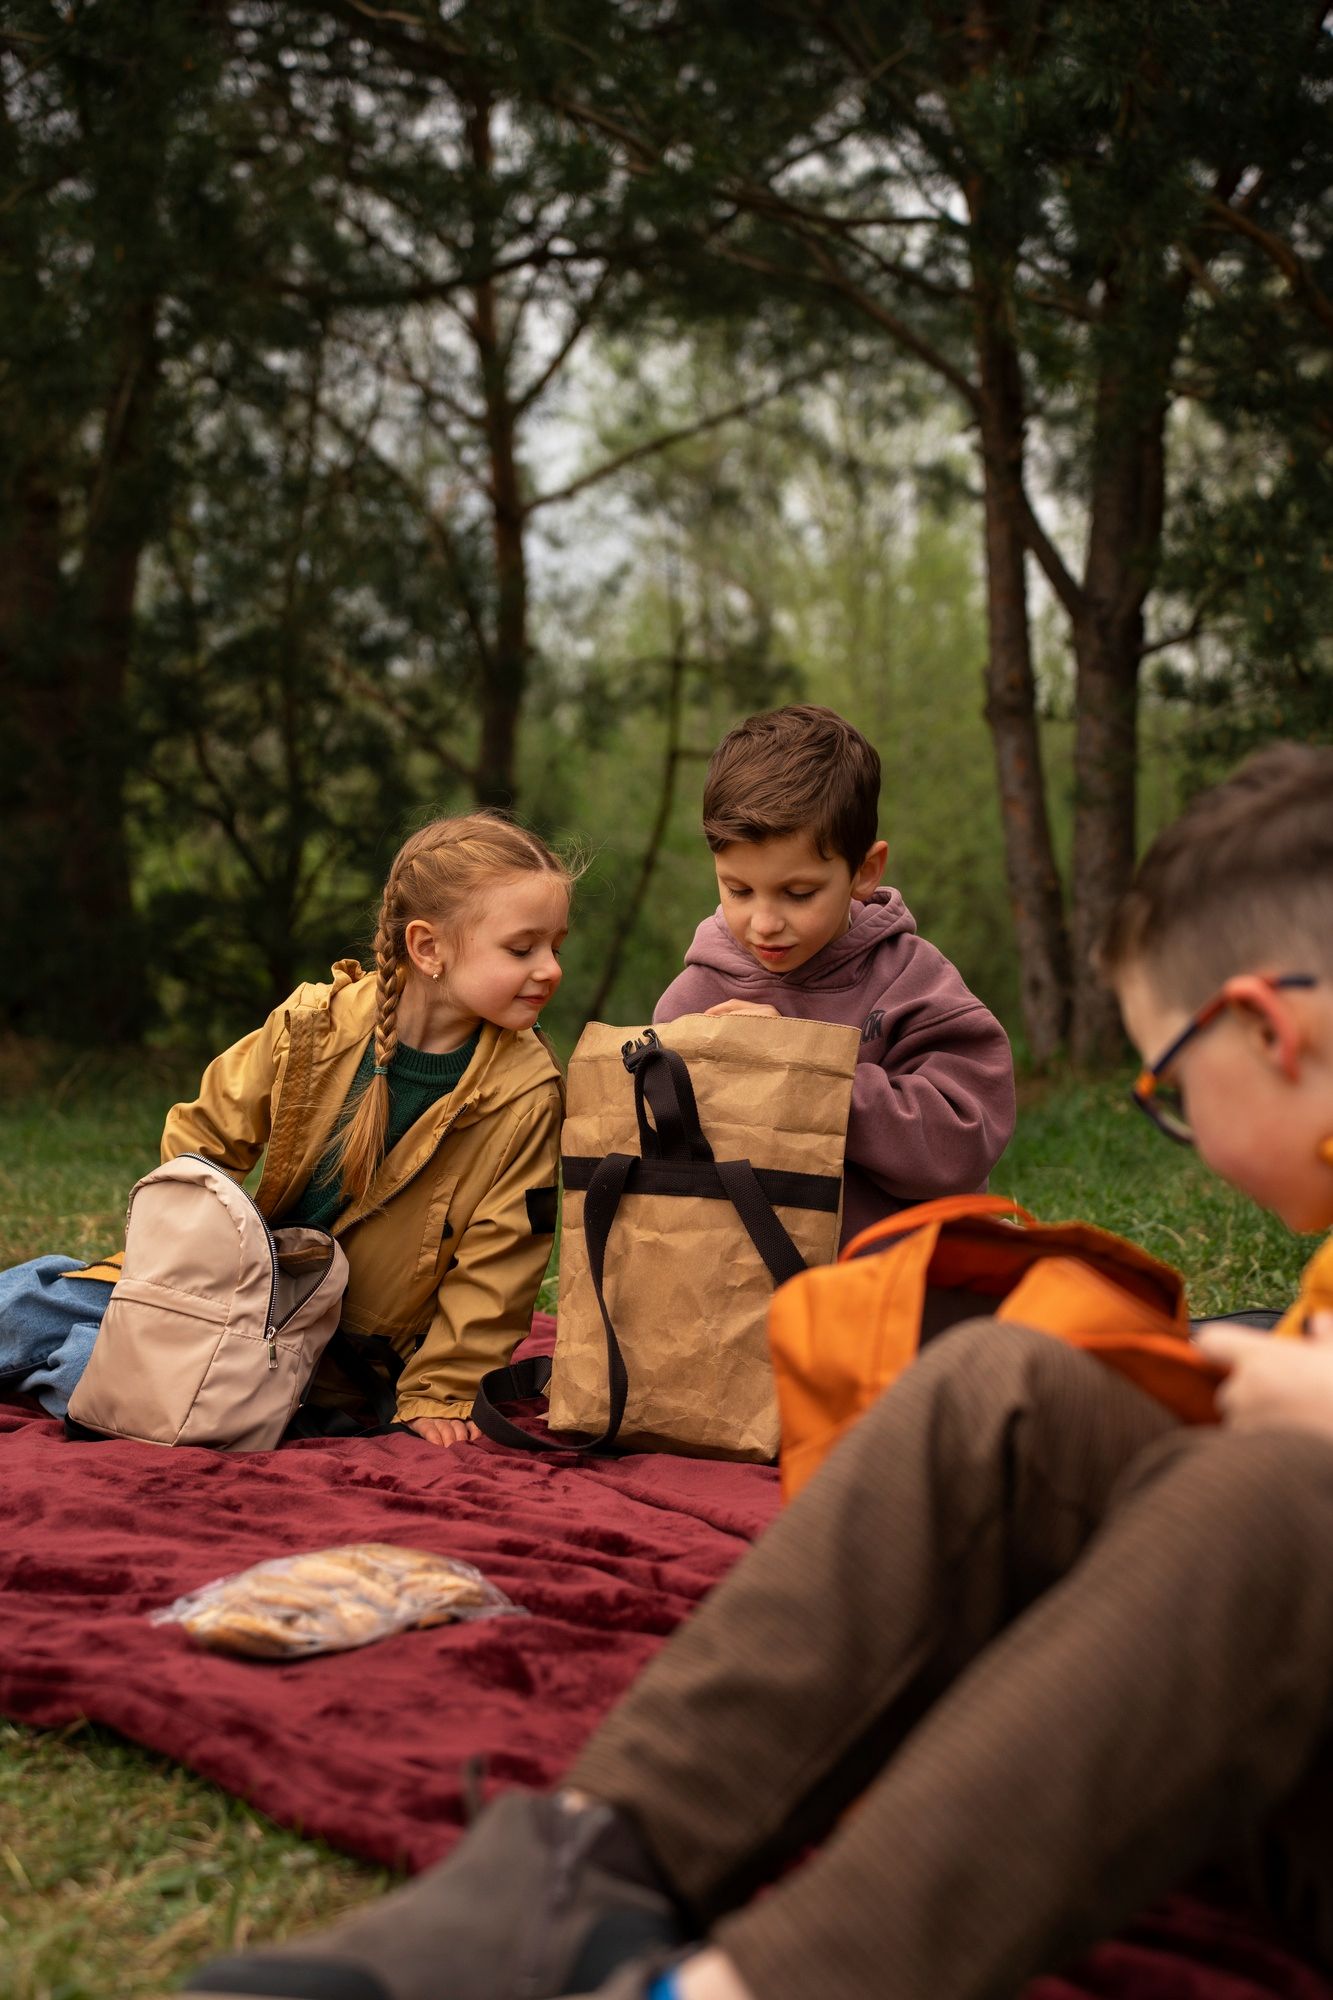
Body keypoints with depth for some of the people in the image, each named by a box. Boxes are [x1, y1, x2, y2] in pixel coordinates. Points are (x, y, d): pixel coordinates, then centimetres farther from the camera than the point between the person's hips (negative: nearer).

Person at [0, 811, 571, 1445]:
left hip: (348, 1353, -3)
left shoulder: (525, 1093, -18)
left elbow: (494, 1260, -12)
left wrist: (438, 1393, -13)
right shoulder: (314, 1024, -12)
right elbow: (202, 1136, 2)